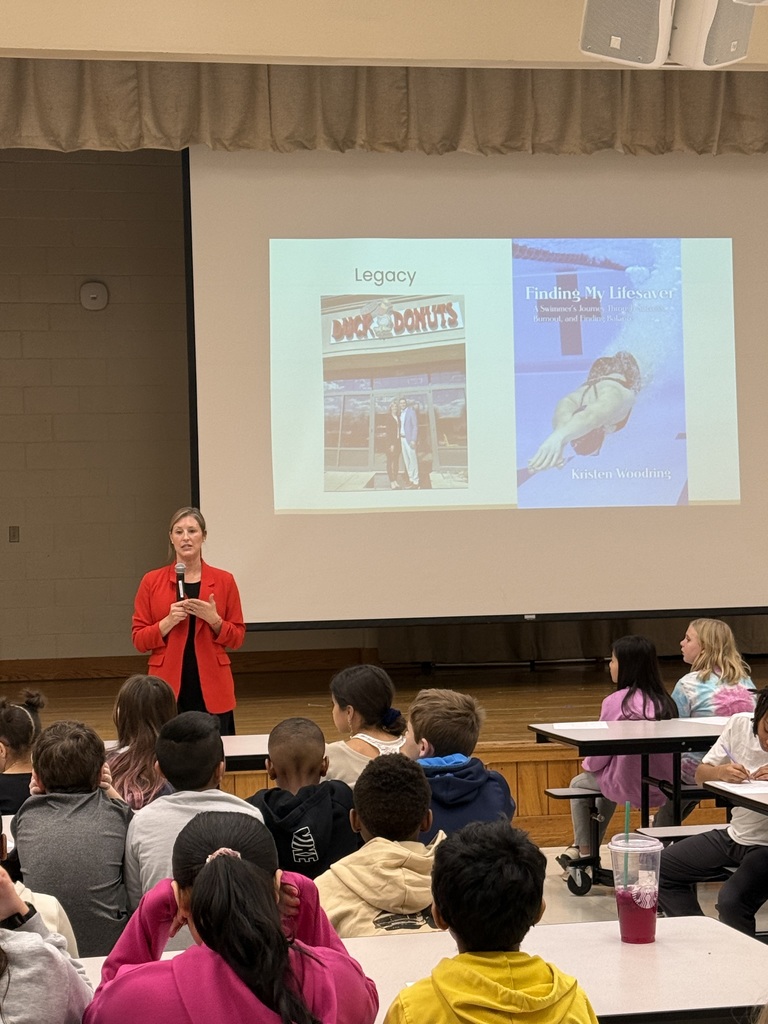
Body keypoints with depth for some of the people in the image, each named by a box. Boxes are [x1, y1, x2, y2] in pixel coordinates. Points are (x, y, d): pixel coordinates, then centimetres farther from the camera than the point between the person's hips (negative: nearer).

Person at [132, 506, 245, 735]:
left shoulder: (223, 581, 5)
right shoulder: (152, 581, 3)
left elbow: (237, 638, 7)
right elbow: (139, 640, 3)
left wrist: (214, 620, -10)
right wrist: (168, 622, -13)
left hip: (212, 689, 1)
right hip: (168, 689, -1)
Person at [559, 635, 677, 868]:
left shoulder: (616, 701, -17)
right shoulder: (663, 700, -2)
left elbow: (599, 756, -12)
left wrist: (587, 764, 13)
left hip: (628, 788, -6)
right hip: (662, 789, 6)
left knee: (579, 784, 27)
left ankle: (585, 854, 30)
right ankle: (585, 847, 47)